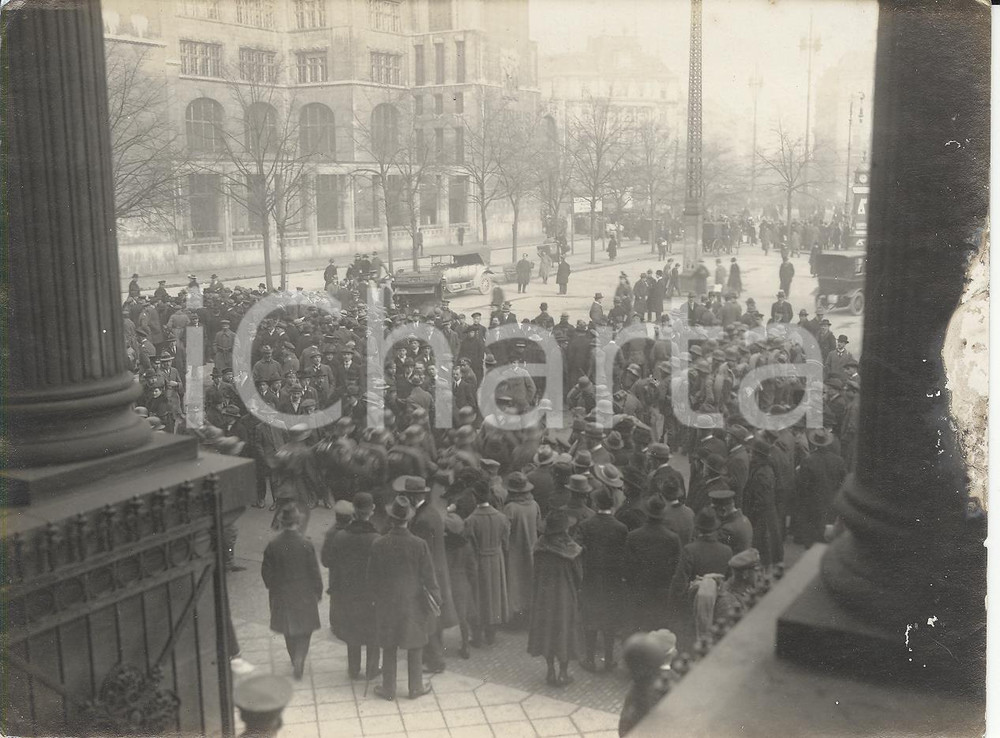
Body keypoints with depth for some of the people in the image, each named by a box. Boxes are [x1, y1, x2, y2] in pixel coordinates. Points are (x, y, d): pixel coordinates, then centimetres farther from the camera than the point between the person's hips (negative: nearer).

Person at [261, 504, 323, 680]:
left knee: (289, 630, 20)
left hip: (281, 595, 2)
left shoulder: (273, 545, -12)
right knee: (305, 628, 13)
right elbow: (314, 572, -10)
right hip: (304, 594, -2)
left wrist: (273, 588, 15)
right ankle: (299, 658, -5)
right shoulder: (305, 544, -18)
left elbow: (266, 572, -3)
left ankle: (296, 661, 33)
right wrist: (318, 592, 4)